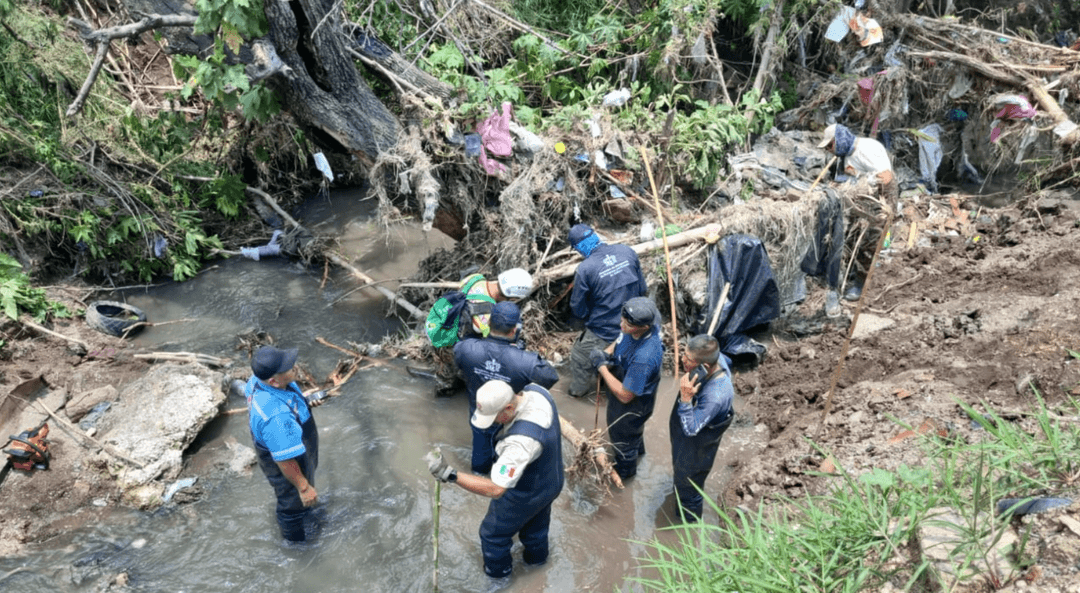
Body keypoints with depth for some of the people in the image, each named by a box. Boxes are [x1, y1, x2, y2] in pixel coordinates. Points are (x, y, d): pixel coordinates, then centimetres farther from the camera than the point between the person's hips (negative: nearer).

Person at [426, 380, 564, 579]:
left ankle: (498, 569, 51)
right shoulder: (535, 390, -23)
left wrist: (449, 474, -46)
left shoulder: (521, 441, -47)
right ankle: (537, 555, 65)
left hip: (525, 496, -7)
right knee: (536, 524, 37)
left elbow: (495, 489, -44)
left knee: (493, 533, 23)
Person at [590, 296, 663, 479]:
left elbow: (625, 395, -35)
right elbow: (620, 340, 2)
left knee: (622, 435, 24)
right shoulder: (635, 328, -23)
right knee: (634, 428, 37)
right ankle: (637, 449, 68)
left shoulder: (644, 358, -46)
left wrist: (602, 366, -30)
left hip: (633, 403, -7)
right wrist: (607, 353, -18)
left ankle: (625, 469, 54)